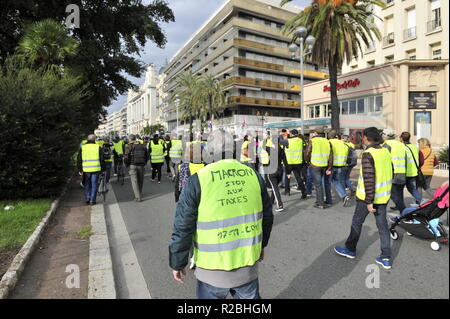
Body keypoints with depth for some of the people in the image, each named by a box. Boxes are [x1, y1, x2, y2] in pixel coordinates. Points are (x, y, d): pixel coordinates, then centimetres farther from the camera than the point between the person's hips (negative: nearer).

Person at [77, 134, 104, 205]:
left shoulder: (82, 147, 5)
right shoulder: (98, 147, 1)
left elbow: (79, 160, 6)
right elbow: (102, 159, 0)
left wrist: (80, 170, 13)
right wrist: (102, 169, 7)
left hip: (86, 169, 2)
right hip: (96, 169, -2)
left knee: (87, 185, 18)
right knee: (94, 185, 5)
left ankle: (87, 199, 13)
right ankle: (93, 200, 6)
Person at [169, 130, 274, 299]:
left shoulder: (198, 180, -16)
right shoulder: (253, 175, -4)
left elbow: (183, 228, -12)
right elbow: (267, 216, 6)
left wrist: (177, 263, 2)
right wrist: (261, 244, 22)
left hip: (213, 269, -3)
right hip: (248, 261, 3)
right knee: (250, 296, 26)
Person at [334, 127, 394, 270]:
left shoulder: (368, 154, -19)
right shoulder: (386, 152, 5)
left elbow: (369, 179, -23)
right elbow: (390, 173, 14)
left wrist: (369, 201, -20)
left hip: (368, 196, -7)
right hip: (384, 196, 7)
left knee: (357, 223, 10)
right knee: (382, 225, 12)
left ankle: (350, 250, 25)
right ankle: (386, 258, 17)